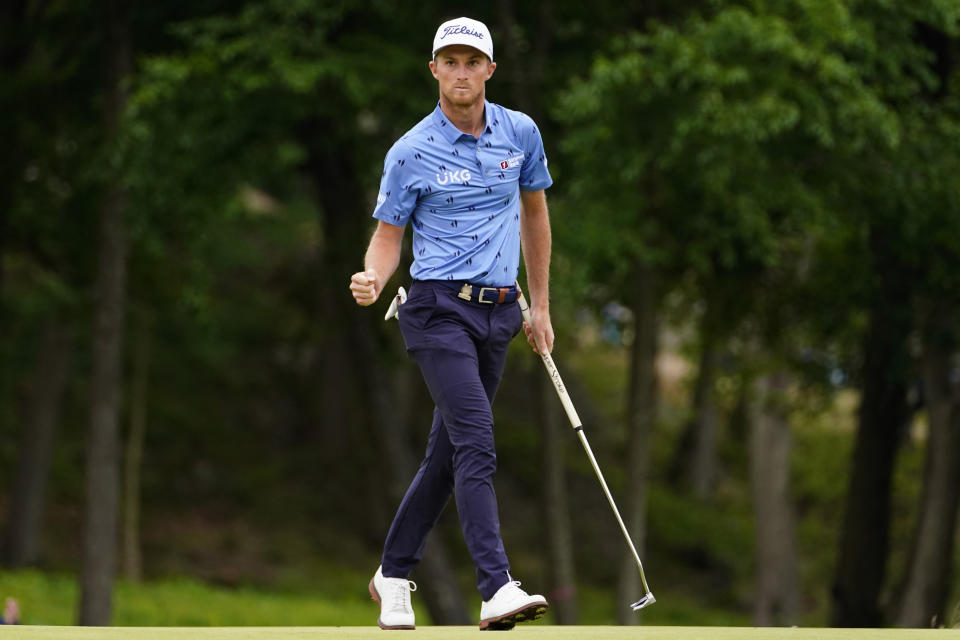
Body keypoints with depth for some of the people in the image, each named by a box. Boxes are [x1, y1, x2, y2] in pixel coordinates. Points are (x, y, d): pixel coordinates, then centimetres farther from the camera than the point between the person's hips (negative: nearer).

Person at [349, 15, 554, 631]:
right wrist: (373, 280, -22)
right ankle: (497, 589, -27)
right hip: (440, 307, -5)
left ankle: (393, 574, 25)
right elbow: (389, 235, 1)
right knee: (476, 440, -19)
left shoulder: (521, 133, 7)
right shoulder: (411, 153, -5)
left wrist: (541, 305, 21)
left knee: (448, 452, 10)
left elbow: (535, 212, 20)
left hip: (499, 311, 5)